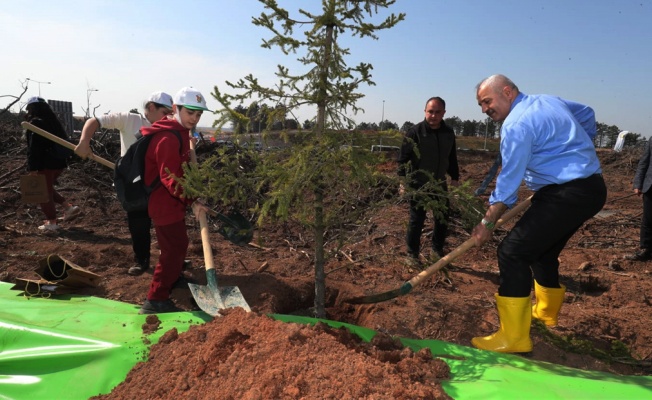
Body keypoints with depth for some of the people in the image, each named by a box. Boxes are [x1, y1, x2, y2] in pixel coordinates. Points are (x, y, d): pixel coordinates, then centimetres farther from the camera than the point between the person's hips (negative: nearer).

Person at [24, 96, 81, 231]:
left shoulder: (35, 122, -10)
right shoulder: (54, 121, 13)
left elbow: (33, 147, -16)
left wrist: (33, 168, -17)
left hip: (45, 163, -8)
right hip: (60, 161, 8)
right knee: (47, 189, 23)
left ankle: (51, 222, 6)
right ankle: (69, 207, 11)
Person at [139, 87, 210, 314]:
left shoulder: (180, 133, 11)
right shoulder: (168, 138, -23)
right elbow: (171, 178, -27)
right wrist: (191, 201, -27)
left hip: (172, 201, 11)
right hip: (164, 203, -11)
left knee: (178, 245, 25)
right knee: (174, 249, -5)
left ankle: (174, 280, 46)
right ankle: (155, 300, 4)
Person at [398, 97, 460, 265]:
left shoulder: (449, 133, 2)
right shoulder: (415, 132, -14)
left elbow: (452, 158, 14)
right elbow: (403, 158, -14)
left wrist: (455, 177, 15)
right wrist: (402, 182, -18)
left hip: (439, 184, 5)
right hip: (418, 185, -5)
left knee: (442, 219, 12)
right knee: (416, 220, 2)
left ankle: (439, 250, 31)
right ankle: (412, 253, 17)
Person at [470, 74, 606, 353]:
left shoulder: (516, 125, -15)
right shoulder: (549, 100, 14)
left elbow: (508, 183, -16)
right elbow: (587, 114, 30)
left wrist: (487, 222, -8)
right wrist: (577, 151, 34)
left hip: (568, 194, -10)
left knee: (512, 251, -13)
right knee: (543, 251, 23)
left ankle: (514, 338, -12)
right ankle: (546, 312, 42)